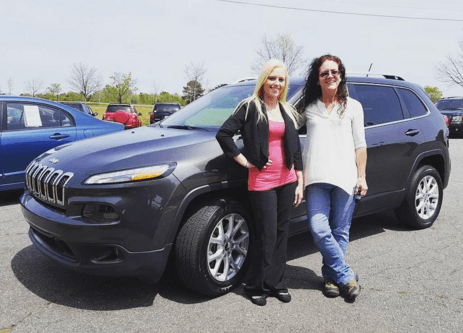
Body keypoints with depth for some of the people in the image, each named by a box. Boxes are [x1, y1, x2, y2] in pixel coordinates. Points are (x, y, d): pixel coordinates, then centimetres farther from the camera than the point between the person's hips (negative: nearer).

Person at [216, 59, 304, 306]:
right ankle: (256, 286, 15)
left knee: (281, 234, 10)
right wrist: (244, 161, -10)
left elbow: (296, 149, 15)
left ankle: (275, 283, 24)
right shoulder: (250, 107, -2)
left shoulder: (288, 112, 14)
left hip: (287, 180, 6)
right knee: (267, 236, -3)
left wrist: (300, 182, 11)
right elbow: (223, 133, -9)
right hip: (261, 181, -5)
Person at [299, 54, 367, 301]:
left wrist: (361, 176, 5)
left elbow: (360, 144, 11)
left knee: (340, 232, 3)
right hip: (316, 178, 1)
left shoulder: (353, 106, 11)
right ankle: (347, 276, 4)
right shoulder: (308, 108, 11)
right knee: (319, 230, -9)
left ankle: (331, 276, 19)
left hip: (344, 177, 0)